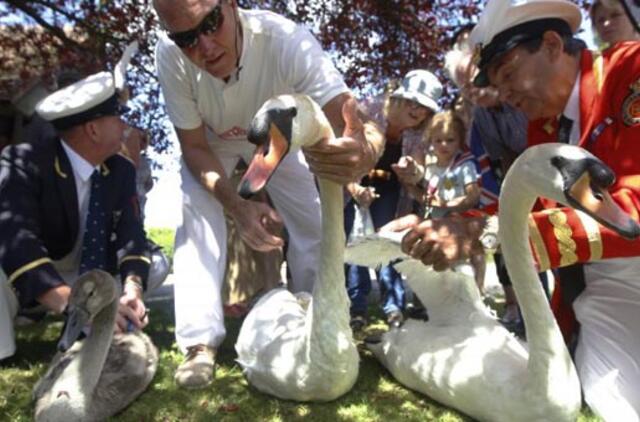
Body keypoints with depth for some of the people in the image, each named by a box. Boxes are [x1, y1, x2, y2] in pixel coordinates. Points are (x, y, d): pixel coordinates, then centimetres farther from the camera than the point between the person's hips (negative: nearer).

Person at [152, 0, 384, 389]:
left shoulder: (287, 41, -42)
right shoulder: (170, 56, -35)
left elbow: (362, 127, -48)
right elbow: (194, 146, -23)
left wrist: (366, 151, -73)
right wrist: (237, 205, -40)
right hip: (211, 143, 1)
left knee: (313, 225, -6)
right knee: (197, 220, -20)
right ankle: (201, 344, -6)